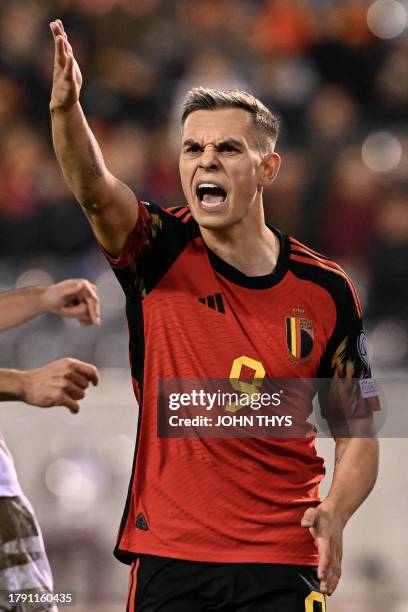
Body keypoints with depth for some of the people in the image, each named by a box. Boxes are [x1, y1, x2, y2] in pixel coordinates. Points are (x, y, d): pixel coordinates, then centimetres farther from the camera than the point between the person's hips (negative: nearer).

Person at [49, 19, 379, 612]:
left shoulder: (326, 290, 2)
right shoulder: (161, 255, 0)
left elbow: (357, 432, 8)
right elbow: (94, 189, -21)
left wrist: (334, 513, -12)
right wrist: (66, 108, -41)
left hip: (282, 563, 0)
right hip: (168, 556, 0)